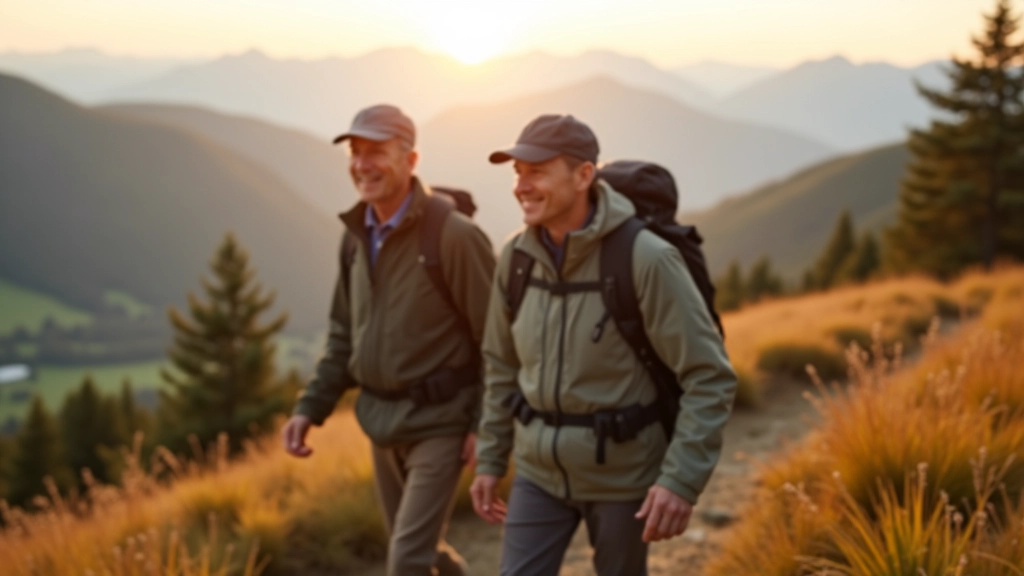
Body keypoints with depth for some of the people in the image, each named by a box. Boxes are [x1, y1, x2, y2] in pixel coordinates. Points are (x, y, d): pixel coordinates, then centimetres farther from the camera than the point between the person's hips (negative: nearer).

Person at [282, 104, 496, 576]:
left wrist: (487, 424, -14)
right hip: (381, 420, 7)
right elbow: (344, 336, 13)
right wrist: (310, 408, 4)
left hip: (438, 421, -7)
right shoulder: (357, 235, 5)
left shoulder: (452, 234, -17)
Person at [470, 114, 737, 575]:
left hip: (622, 472, -4)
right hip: (541, 468, 4)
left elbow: (710, 377, -19)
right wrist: (489, 460, 10)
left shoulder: (646, 259, -21)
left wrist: (682, 478, -26)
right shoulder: (517, 258, -4)